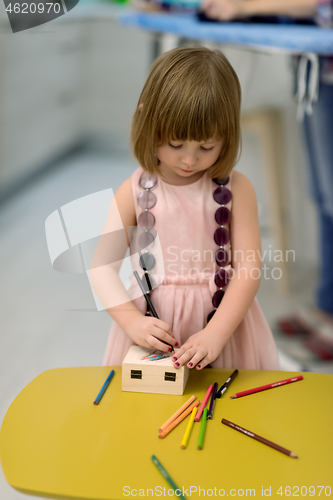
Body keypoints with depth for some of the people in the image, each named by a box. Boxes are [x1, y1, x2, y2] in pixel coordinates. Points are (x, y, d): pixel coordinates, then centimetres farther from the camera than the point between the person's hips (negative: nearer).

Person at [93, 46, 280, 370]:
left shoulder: (236, 189, -7)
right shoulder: (134, 191, -5)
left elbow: (248, 268, -11)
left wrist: (215, 333, -22)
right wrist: (134, 322, -18)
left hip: (223, 317, 0)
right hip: (155, 322, 1)